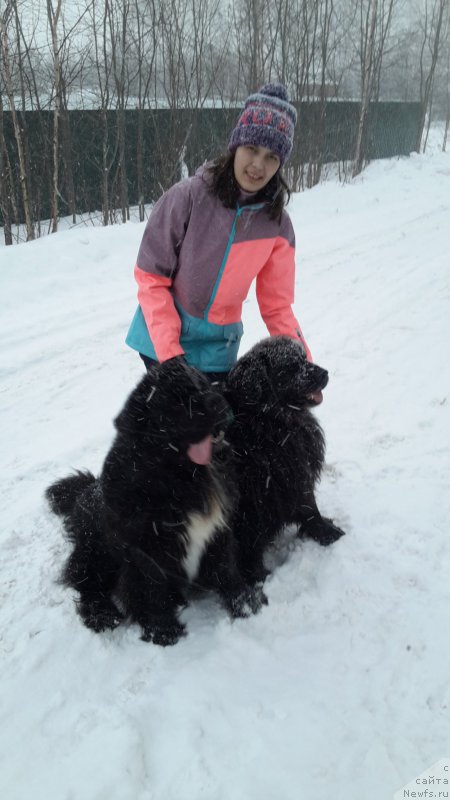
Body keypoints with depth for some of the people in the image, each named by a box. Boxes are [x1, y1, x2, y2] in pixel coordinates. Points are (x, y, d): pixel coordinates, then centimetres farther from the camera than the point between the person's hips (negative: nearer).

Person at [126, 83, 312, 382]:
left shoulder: (277, 224, -7)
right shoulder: (188, 197, -17)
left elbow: (277, 304, -1)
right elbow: (150, 277, -13)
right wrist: (169, 352, -19)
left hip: (219, 347, 3)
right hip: (163, 338, -3)